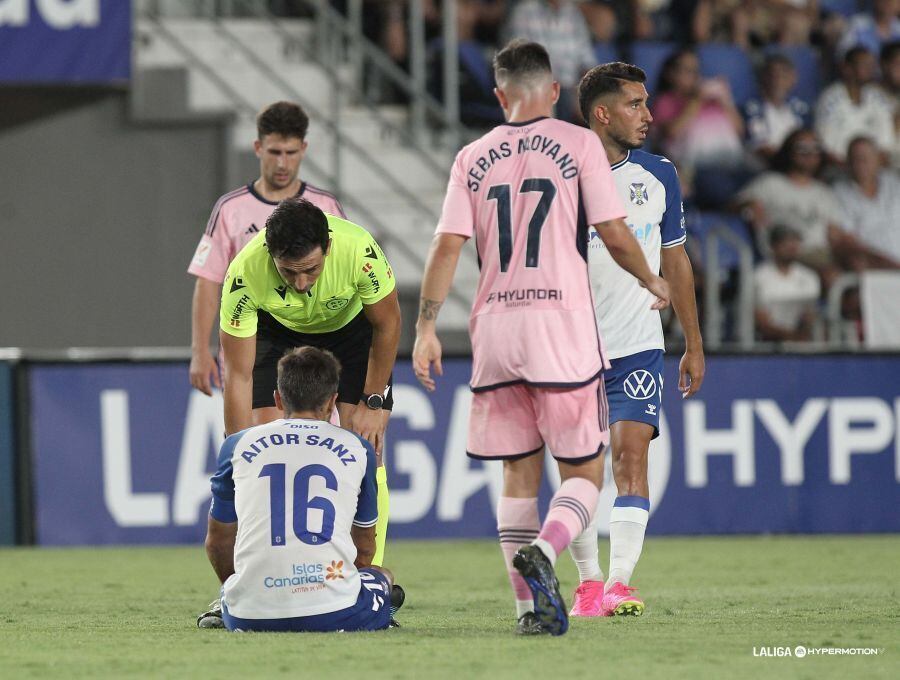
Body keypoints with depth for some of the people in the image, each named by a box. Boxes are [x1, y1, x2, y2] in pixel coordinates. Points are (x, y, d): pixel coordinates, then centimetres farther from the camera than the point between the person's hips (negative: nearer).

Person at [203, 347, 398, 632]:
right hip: (333, 614, -1)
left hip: (251, 618, 1)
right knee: (382, 576, 30)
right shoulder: (358, 449, 12)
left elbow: (217, 543, 24)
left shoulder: (238, 446, 13)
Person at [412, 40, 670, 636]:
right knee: (584, 471, 2)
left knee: (519, 475, 11)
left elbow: (447, 247, 2)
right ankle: (542, 551, -26)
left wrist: (427, 326, 4)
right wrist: (653, 282, 16)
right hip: (562, 320, -3)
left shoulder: (473, 158, 10)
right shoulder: (578, 144, 1)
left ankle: (529, 606, 5)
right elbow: (615, 235, -1)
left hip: (494, 326, 3)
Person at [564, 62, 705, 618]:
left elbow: (675, 261, 15)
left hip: (639, 346, 1)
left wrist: (694, 345, 16)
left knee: (632, 453, -13)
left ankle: (620, 583, -19)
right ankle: (589, 582, 15)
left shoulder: (659, 175, 5)